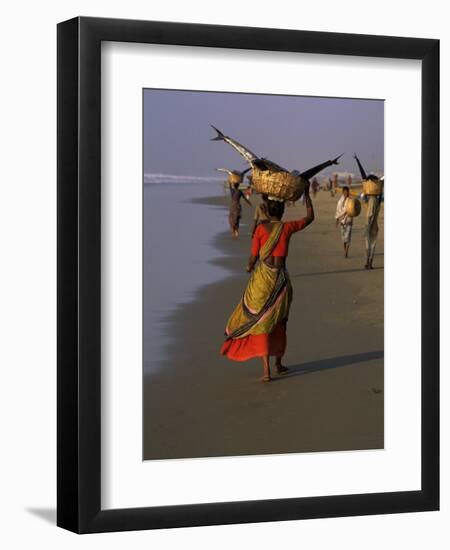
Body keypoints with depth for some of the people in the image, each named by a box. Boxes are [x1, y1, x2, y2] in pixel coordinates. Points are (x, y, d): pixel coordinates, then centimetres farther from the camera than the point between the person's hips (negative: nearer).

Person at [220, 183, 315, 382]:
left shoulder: (261, 228, -7)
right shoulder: (287, 228, -3)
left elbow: (254, 256, -4)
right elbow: (310, 218, 12)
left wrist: (249, 267, 18)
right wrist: (306, 194, 20)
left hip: (262, 277, -2)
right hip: (281, 278, 2)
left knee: (260, 321, 2)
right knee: (279, 321, 19)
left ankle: (266, 370, -8)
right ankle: (278, 363, 30)